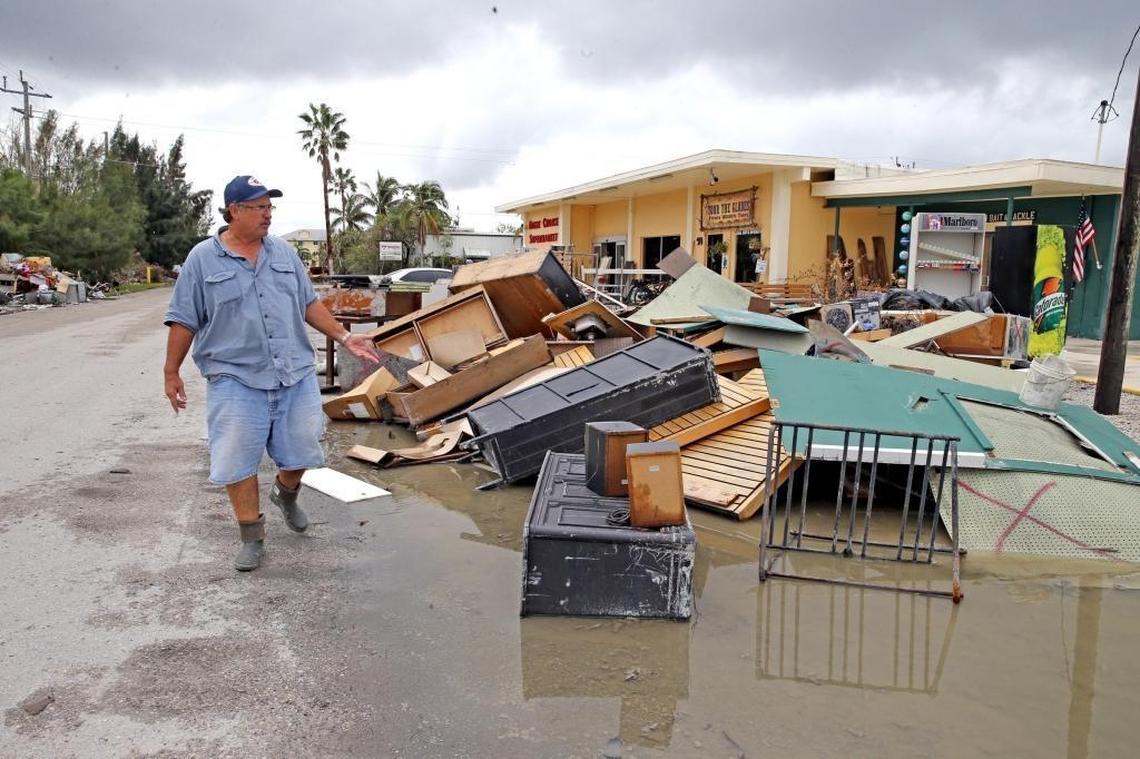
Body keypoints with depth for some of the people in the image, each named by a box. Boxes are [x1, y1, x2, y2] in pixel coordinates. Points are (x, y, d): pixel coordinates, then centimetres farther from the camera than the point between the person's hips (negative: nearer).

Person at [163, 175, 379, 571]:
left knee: (300, 449, 9)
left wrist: (344, 337, 7)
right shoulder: (203, 258, 0)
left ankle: (286, 495, 40)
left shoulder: (284, 252, 10)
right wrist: (171, 371, 2)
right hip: (236, 379, -3)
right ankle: (252, 537, 14)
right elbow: (184, 320, 2)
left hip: (296, 374, 3)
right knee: (238, 462, 0)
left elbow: (309, 304, 15)